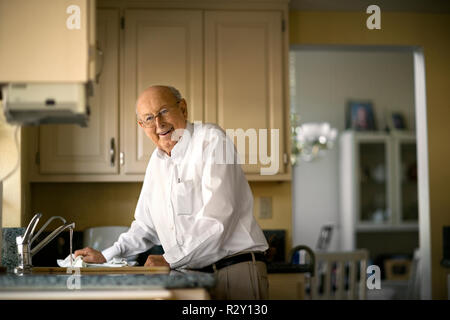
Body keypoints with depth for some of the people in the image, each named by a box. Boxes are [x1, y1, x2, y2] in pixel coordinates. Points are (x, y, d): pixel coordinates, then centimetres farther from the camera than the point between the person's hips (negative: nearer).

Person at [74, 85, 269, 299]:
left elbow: (217, 218, -16)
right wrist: (106, 256, 18)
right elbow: (146, 226, 28)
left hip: (236, 271, -6)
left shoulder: (212, 140, -7)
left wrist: (170, 260, -12)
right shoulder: (156, 162, 17)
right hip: (193, 275, 6)